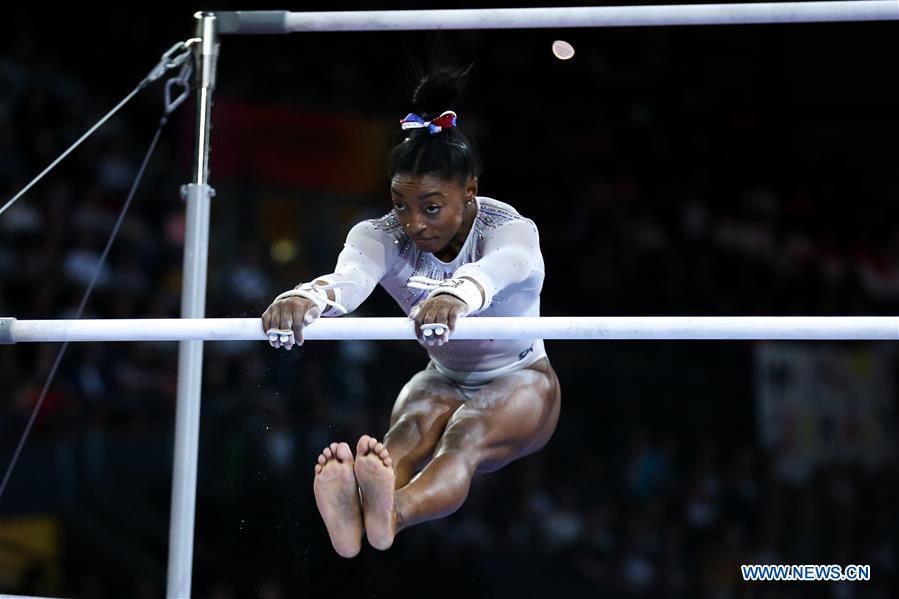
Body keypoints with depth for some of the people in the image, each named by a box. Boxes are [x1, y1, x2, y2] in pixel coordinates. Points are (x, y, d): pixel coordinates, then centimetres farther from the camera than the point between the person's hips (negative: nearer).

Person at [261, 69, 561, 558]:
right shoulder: (382, 236, -18)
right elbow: (349, 277, -43)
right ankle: (349, 517, -68)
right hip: (442, 378, 2)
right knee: (405, 435, -34)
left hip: (519, 381, -2)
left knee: (463, 439, -37)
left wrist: (456, 296, -79)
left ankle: (391, 515, -69)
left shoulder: (512, 231, -27)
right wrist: (307, 297, -70)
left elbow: (494, 269, -53)